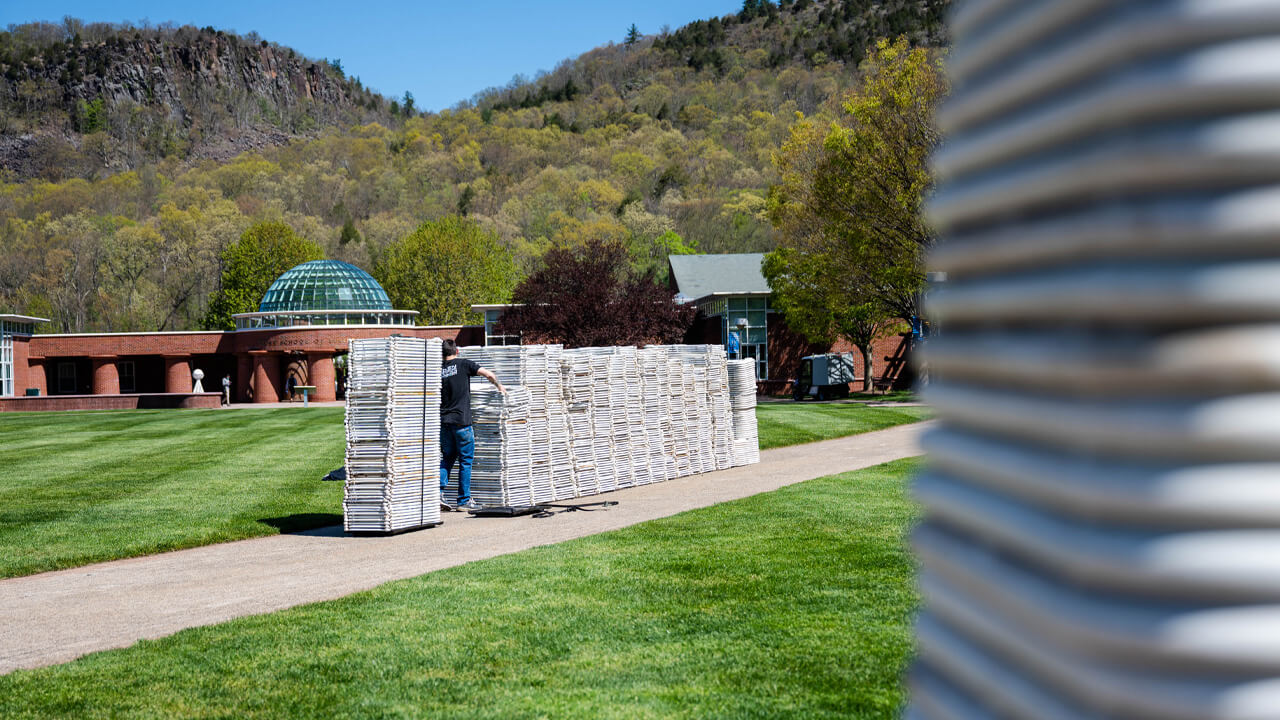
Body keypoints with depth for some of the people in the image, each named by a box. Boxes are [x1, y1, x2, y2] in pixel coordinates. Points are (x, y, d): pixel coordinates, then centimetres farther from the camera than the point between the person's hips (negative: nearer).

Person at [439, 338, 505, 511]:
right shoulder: (463, 364, -3)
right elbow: (488, 375, -8)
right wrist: (499, 386, 12)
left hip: (444, 421, 4)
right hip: (461, 420, -4)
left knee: (447, 458, 15)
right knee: (465, 460, 4)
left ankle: (438, 494, 2)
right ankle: (464, 501, 5)